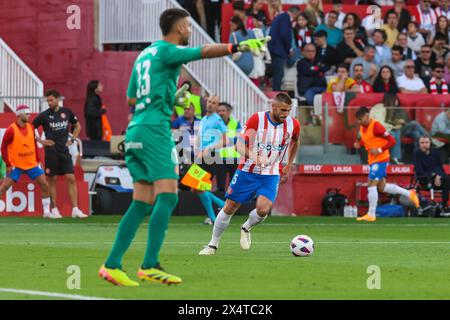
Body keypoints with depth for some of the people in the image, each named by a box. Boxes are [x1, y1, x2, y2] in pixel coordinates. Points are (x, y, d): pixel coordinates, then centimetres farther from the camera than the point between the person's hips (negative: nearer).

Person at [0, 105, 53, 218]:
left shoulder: (30, 127, 4)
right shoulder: (11, 130, -13)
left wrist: (38, 161, 10)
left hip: (32, 163, 5)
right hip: (15, 165, -5)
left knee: (44, 185, -1)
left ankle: (47, 212, 9)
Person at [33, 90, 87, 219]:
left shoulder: (67, 112, 4)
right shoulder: (44, 115, -4)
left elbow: (77, 126, 20)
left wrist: (72, 139, 8)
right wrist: (41, 141, -5)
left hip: (64, 150, 2)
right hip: (51, 151, -2)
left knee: (71, 179, -4)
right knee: (52, 180, 2)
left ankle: (75, 209, -4)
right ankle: (54, 209, 9)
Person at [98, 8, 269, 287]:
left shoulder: (144, 55, 23)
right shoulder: (167, 50, -3)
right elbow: (205, 52, -18)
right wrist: (238, 47, -27)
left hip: (136, 131, 9)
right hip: (155, 130, -9)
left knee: (142, 204, 8)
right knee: (167, 195, -13)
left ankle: (112, 265, 3)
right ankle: (150, 266, -22)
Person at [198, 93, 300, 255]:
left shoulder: (293, 125, -5)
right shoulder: (256, 119, -14)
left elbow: (295, 141, 19)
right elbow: (240, 145, -14)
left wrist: (288, 166, 18)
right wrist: (255, 157, -33)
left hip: (271, 175, 1)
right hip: (247, 171, -1)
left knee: (263, 210, -21)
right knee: (229, 208, 3)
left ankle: (246, 229, 12)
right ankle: (213, 244, 21)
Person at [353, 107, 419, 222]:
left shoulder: (376, 126, -19)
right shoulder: (362, 127, 6)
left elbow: (392, 141, -18)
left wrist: (379, 150, -25)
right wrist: (359, 144, 3)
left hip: (380, 159, -9)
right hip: (373, 160, 9)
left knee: (372, 185, -10)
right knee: (382, 187, 14)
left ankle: (371, 215, -5)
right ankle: (409, 194, 27)